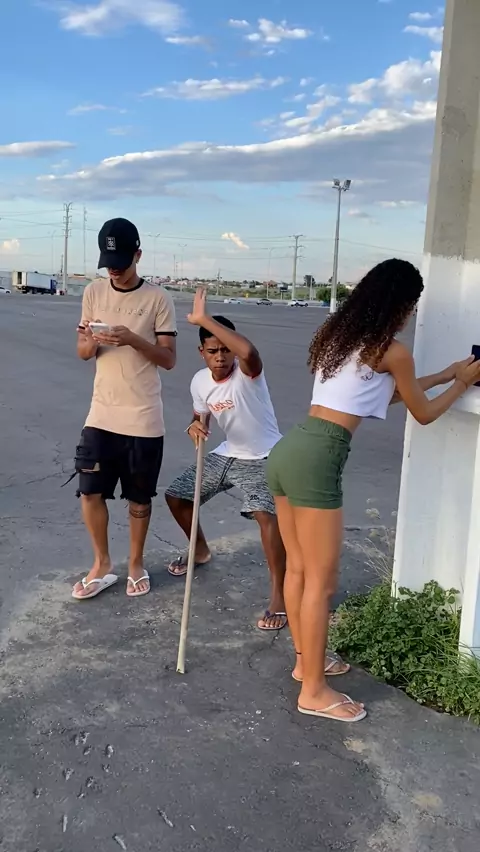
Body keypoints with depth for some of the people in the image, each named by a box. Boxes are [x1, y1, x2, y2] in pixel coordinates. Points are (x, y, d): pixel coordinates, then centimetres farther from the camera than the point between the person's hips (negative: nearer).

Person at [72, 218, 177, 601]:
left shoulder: (158, 299, -7)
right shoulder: (94, 292, 4)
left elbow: (169, 359, -7)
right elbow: (82, 353, 8)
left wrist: (133, 339, -23)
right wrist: (91, 341, -15)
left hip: (144, 418, -3)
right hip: (101, 414, 3)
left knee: (140, 496, 8)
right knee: (90, 491, 3)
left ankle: (136, 564, 28)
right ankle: (102, 565, 23)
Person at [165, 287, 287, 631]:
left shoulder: (247, 372, -25)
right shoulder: (199, 382, -4)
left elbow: (249, 351, -51)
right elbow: (201, 419, 11)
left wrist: (204, 318, -47)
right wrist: (196, 426, -15)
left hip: (264, 458, -7)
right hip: (227, 455, 8)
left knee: (266, 512, -32)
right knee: (176, 496, 12)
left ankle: (279, 597, -20)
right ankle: (201, 551, 40)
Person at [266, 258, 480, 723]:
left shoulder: (335, 334, 18)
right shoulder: (392, 351, -5)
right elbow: (423, 413, 11)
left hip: (287, 449, 9)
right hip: (316, 458, -9)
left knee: (298, 568, 20)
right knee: (321, 580, 4)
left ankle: (304, 660, 36)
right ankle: (314, 691, 16)